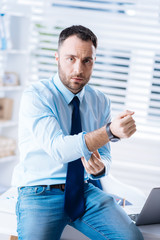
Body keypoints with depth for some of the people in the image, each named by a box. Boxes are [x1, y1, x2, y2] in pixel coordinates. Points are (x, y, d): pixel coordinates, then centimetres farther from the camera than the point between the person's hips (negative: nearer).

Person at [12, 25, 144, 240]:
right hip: (39, 194, -3)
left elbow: (105, 156, 11)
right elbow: (58, 149, -25)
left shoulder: (101, 102, 7)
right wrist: (110, 131, -36)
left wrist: (99, 167, -15)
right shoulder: (35, 96, -10)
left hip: (84, 191, 4)